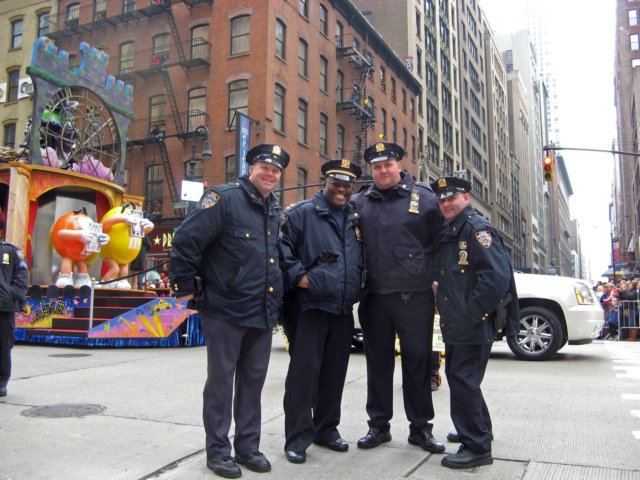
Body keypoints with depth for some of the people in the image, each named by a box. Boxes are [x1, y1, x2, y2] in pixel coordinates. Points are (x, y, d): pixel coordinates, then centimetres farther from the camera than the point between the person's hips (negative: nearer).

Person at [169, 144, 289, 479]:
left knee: (253, 380, 14)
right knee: (221, 380, 5)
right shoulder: (224, 199, -10)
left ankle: (248, 446, 27)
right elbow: (185, 241, -15)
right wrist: (185, 288, -12)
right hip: (225, 310, -7)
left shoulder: (275, 211, 13)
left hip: (263, 312, 7)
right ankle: (218, 451, 18)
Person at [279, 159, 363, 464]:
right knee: (304, 371, -4)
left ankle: (326, 428, 27)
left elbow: (363, 258, 25)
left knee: (335, 371, 12)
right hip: (311, 306, -6)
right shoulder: (302, 213, -3)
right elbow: (283, 246, -9)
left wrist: (358, 287, 14)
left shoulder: (356, 219, 16)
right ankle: (297, 437, 5)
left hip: (344, 309, 6)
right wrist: (297, 275, -16)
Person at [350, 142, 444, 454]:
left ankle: (420, 427, 21)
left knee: (418, 361, 7)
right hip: (374, 297, 3)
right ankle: (378, 425, 24)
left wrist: (436, 278, -2)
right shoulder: (359, 203, 8)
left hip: (414, 296, -2)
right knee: (378, 362, 11)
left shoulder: (424, 198, 0)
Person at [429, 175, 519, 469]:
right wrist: (440, 289, 10)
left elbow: (496, 277, -23)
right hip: (455, 325, 10)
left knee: (463, 380, -7)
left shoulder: (477, 228, -13)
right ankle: (479, 429, 38)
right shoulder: (448, 233, 16)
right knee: (456, 375, 20)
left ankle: (477, 447, 5)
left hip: (474, 325, -10)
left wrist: (470, 314, -22)